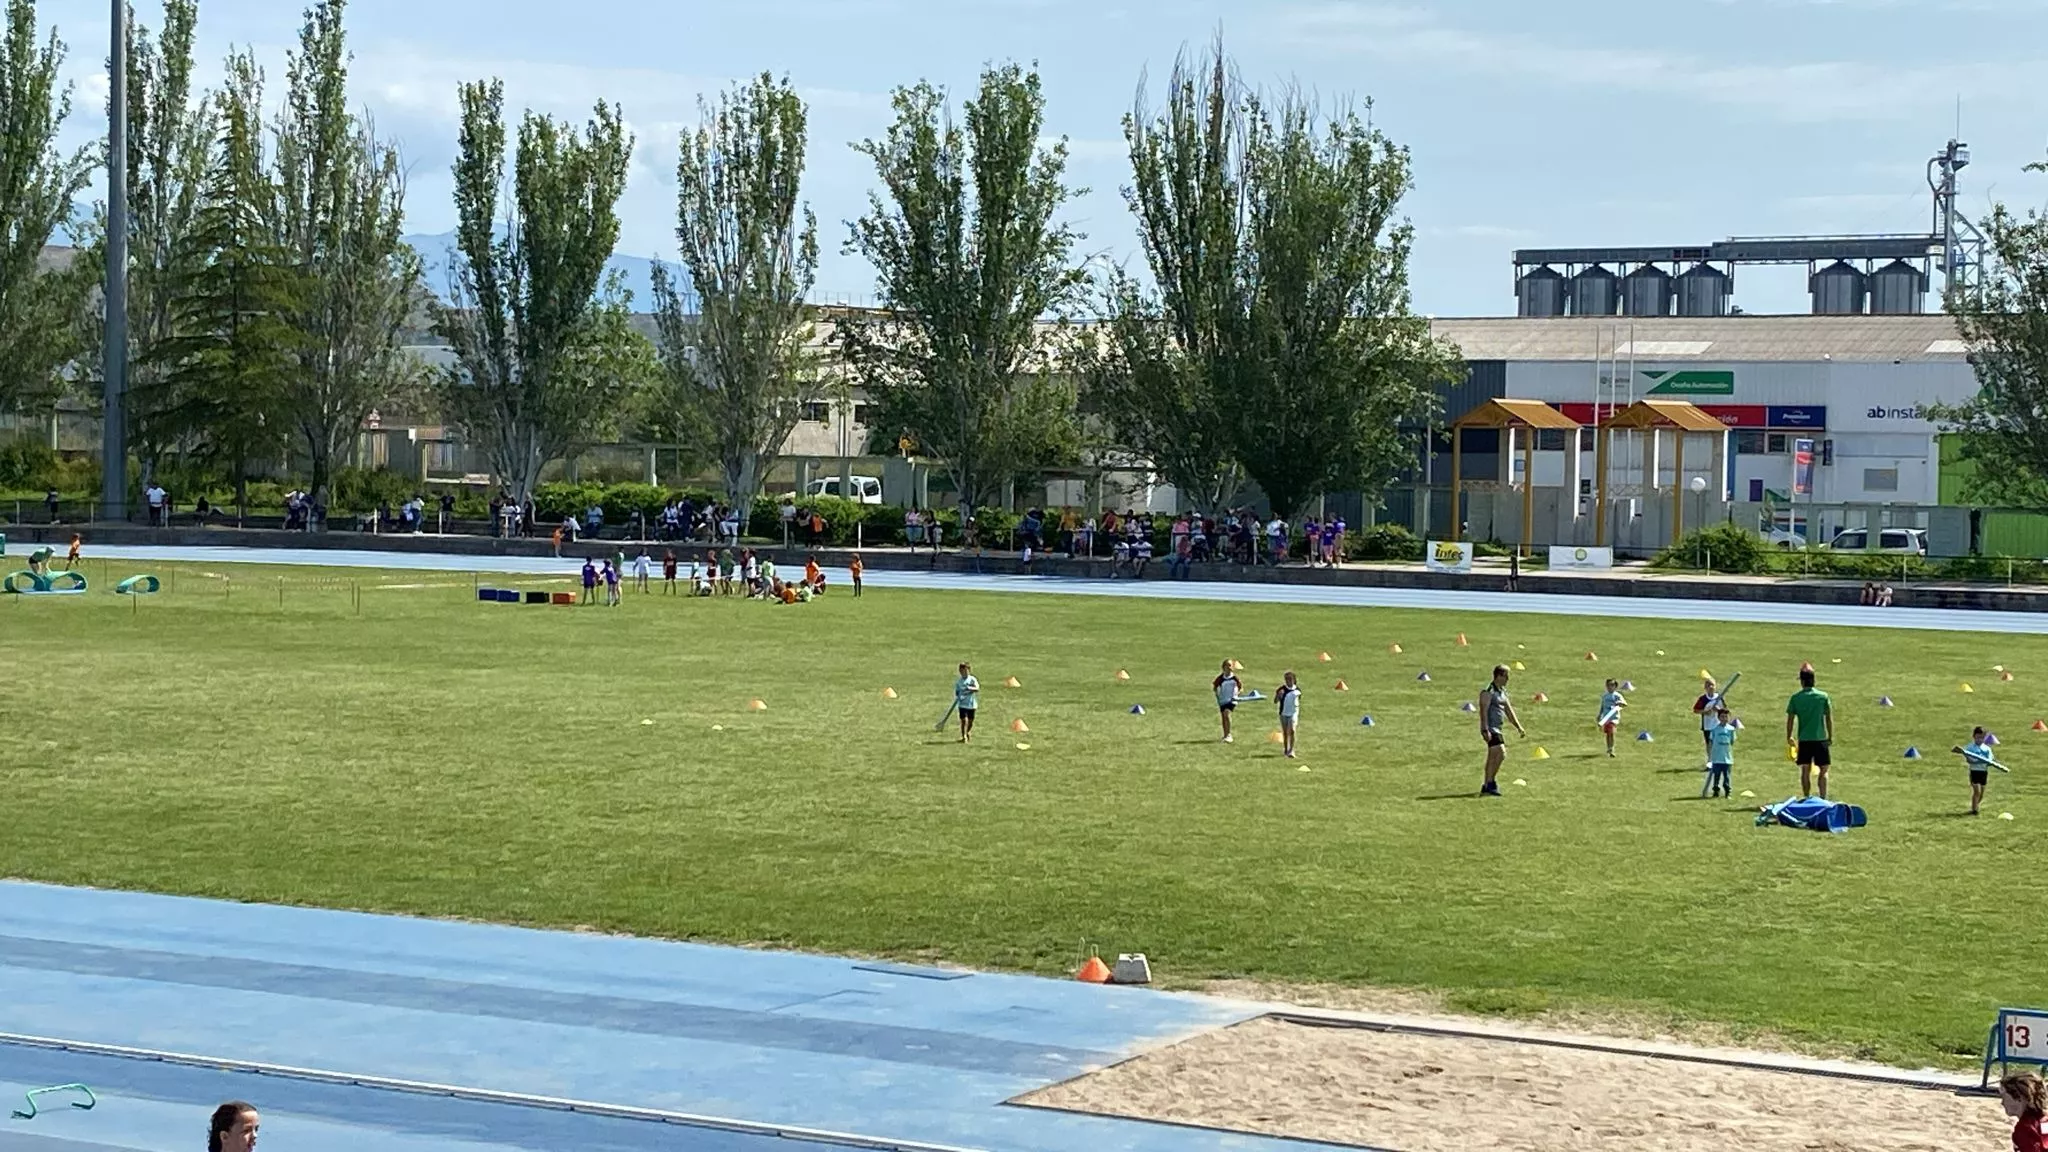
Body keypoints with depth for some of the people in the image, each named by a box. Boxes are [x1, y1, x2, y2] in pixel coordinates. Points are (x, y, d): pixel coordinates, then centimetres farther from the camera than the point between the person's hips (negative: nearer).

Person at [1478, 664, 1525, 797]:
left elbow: (1508, 710, 21)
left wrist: (1519, 727, 17)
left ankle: (1487, 786, 15)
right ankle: (1490, 784, -11)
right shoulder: (1488, 692, -12)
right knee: (1501, 753, -15)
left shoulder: (1502, 691, 16)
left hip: (1497, 729, 9)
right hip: (1490, 729, -9)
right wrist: (1485, 730, -25)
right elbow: (1483, 711, -18)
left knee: (1493, 758, 10)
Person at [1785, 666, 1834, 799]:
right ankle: (1823, 798, -1)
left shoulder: (1795, 698, -3)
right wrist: (1831, 736, 7)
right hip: (1820, 738, -1)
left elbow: (1790, 719, 0)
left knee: (1805, 771, 8)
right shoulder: (1823, 696, -3)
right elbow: (1829, 718, -2)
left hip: (1803, 739, 1)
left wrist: (1789, 737, 12)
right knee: (1823, 770, 7)